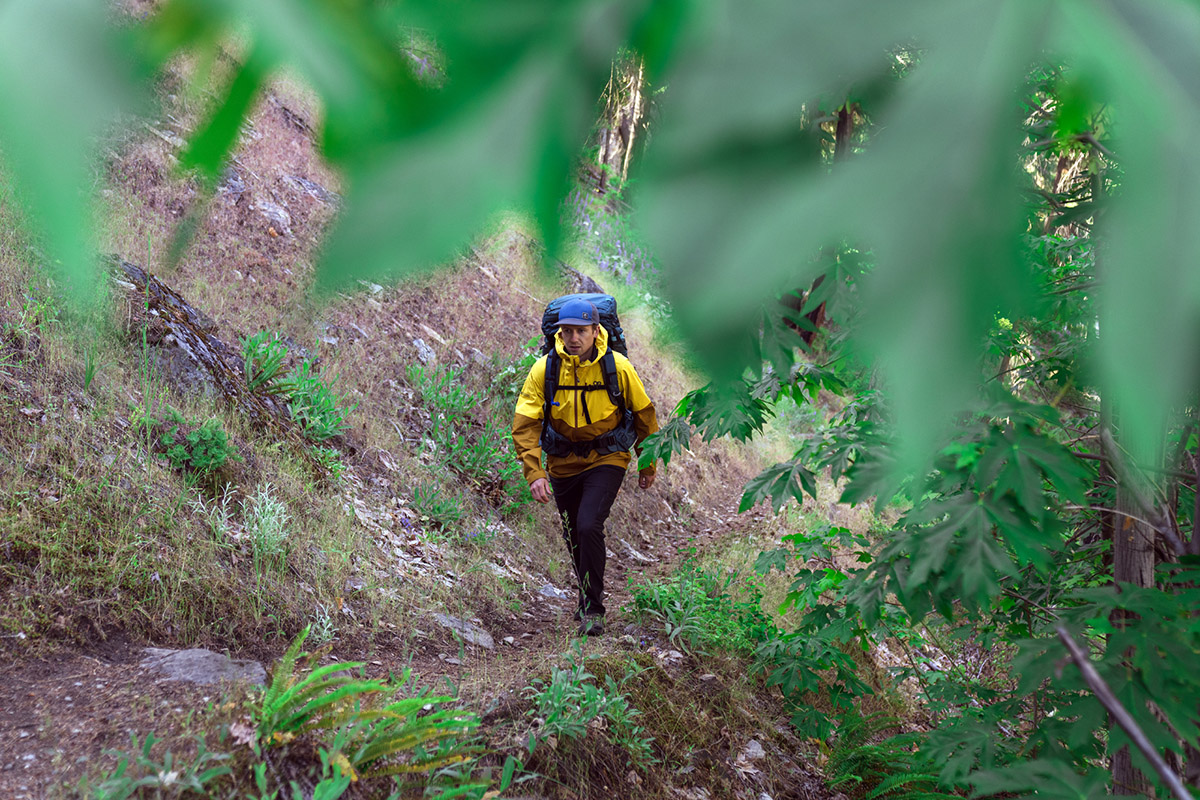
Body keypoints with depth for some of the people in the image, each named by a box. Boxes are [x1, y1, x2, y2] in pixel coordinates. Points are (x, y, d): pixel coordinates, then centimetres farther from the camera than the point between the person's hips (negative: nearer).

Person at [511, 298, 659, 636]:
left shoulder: (618, 367, -15)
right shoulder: (545, 368, -14)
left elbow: (644, 414, 0)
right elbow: (524, 424, -13)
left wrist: (648, 466, 7)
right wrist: (534, 472, -24)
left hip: (606, 459, -3)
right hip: (563, 464, 3)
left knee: (589, 527, -21)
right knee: (574, 537, 14)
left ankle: (593, 608, -6)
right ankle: (587, 595, 41)